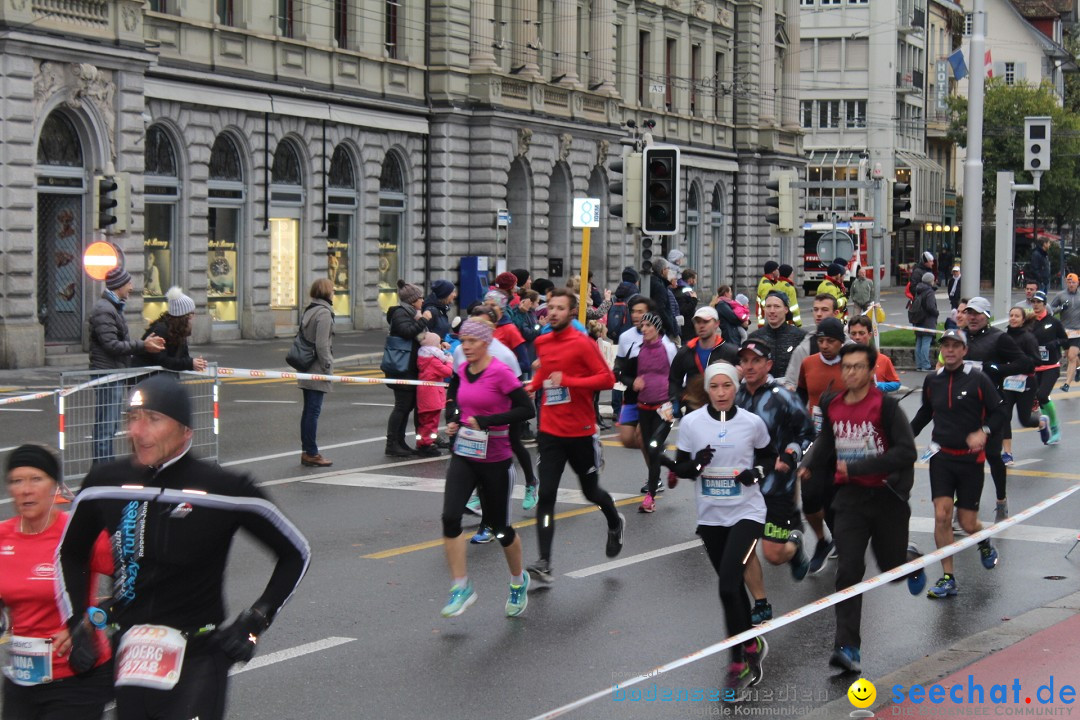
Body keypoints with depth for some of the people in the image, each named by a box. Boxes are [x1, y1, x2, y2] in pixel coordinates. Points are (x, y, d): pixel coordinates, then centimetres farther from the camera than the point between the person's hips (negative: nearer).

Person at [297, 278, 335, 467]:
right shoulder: (324, 313, -13)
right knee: (313, 411, -7)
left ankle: (306, 451, 16)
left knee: (308, 410, 12)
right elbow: (322, 344, -20)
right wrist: (328, 367, -13)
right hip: (317, 371, -9)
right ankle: (311, 453, -6)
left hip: (307, 370, 9)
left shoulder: (309, 310, 15)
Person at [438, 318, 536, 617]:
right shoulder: (461, 372, 3)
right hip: (463, 457, 5)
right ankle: (461, 587, -4)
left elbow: (527, 409, -19)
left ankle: (519, 581, 35)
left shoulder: (500, 373, -15)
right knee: (450, 517, -14)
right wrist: (453, 419, 0)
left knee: (500, 526, 9)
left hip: (496, 461, -5)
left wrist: (486, 420, -23)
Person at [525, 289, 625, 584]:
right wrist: (534, 385, 8)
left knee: (591, 492, 14)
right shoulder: (542, 343, 6)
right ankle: (544, 564, -12)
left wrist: (567, 381, -24)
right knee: (546, 496, -9)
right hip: (550, 432, 4)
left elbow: (607, 378, -17)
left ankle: (615, 523, 48)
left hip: (581, 432, -4)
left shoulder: (582, 343, -12)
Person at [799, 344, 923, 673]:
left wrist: (856, 467, -22)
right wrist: (810, 467, 7)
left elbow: (906, 452, -20)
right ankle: (847, 647, -11)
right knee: (848, 570, -9)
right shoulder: (832, 407, 3)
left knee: (892, 566, 11)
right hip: (850, 497, 3)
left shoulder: (886, 405, -13)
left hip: (887, 496, -3)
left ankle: (911, 559, 49)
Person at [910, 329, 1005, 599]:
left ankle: (985, 543, 38)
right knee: (942, 516, -12)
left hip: (970, 458, -2)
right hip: (941, 455, 2)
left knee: (967, 523, 1)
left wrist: (984, 432, -22)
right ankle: (948, 578, -5)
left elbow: (999, 413, -5)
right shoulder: (932, 381, 5)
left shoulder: (978, 380, -8)